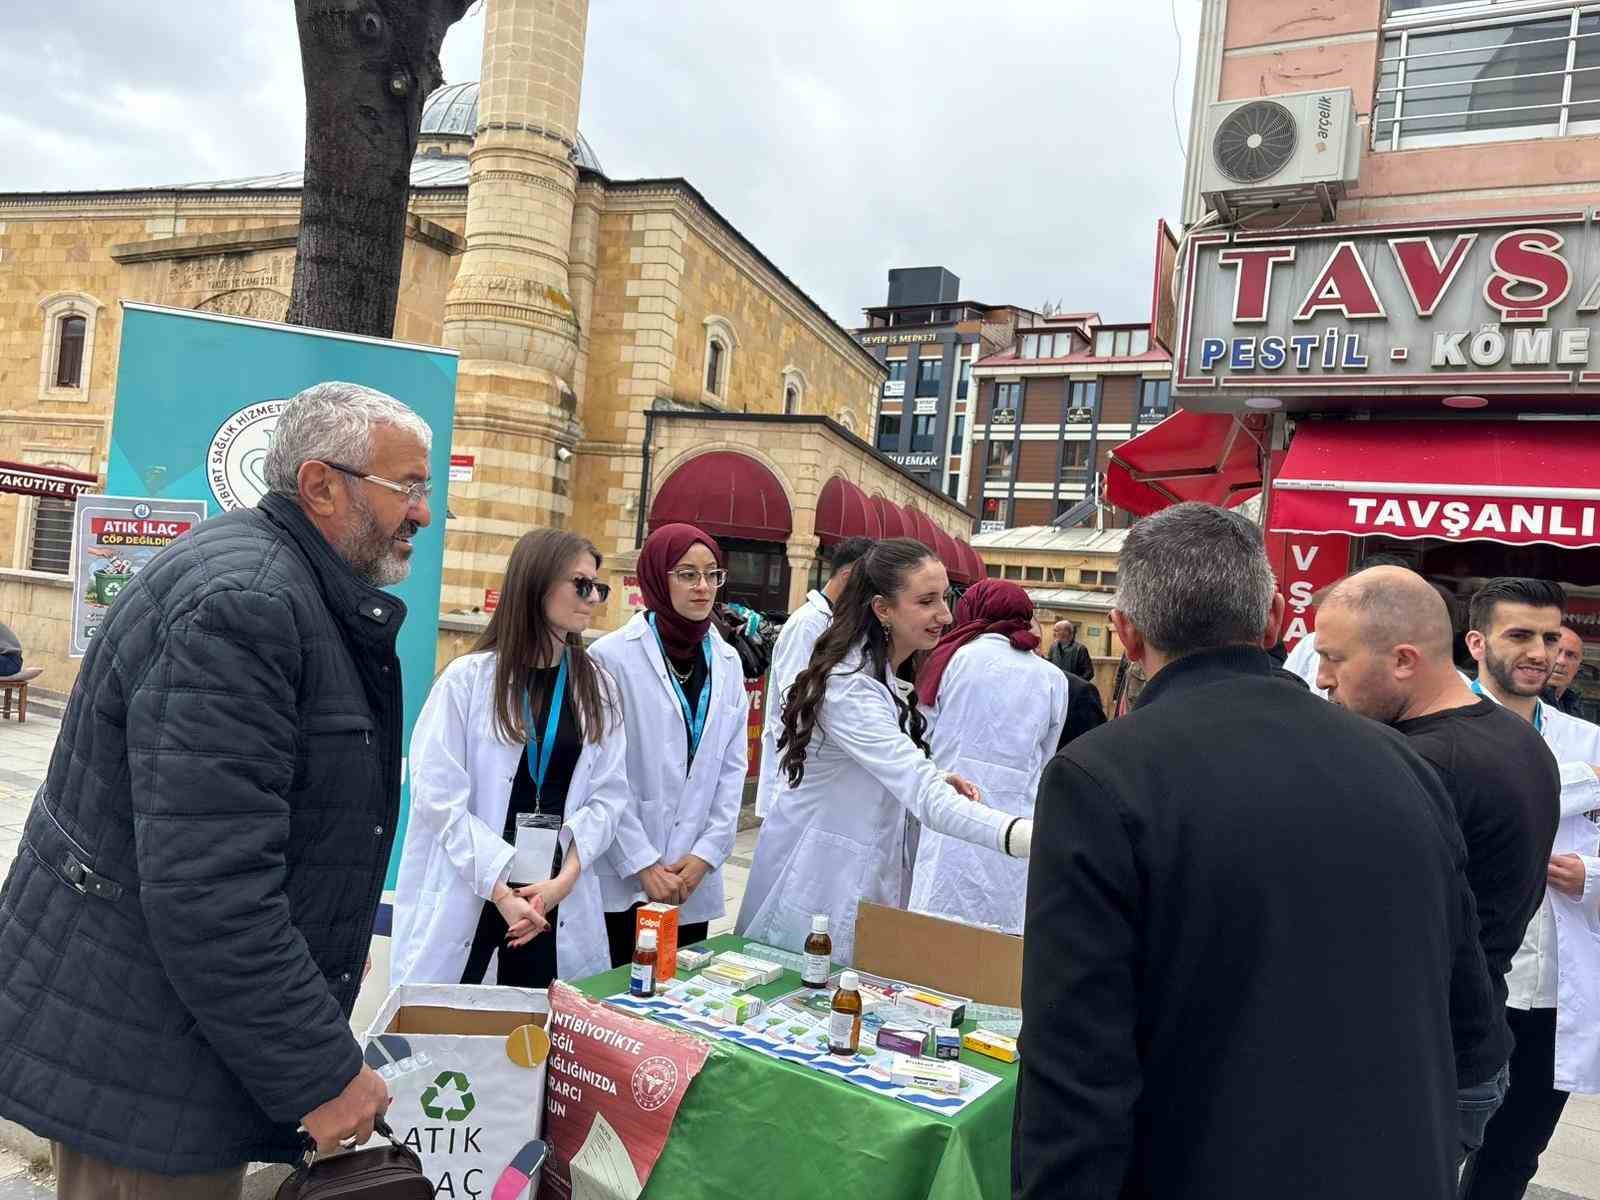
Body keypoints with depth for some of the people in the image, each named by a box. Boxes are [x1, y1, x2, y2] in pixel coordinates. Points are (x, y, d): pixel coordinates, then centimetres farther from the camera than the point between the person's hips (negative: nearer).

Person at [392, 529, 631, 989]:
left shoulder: (598, 688, 5)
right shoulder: (468, 677, -7)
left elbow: (608, 794, 1)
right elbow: (438, 794, -11)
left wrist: (565, 878, -11)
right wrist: (500, 889, -14)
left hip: (556, 893, 3)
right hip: (467, 891, -3)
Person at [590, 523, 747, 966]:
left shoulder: (727, 662, 7)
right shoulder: (613, 656, -9)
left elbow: (732, 767, 7)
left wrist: (706, 853, -2)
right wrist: (642, 863, -11)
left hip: (694, 881, 5)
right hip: (621, 880, -4)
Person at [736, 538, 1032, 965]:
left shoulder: (884, 673, 4)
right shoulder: (850, 688, -27)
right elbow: (924, 798, -36)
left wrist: (938, 777, -3)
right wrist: (1027, 836, -48)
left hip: (868, 871, 9)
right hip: (819, 879, -9)